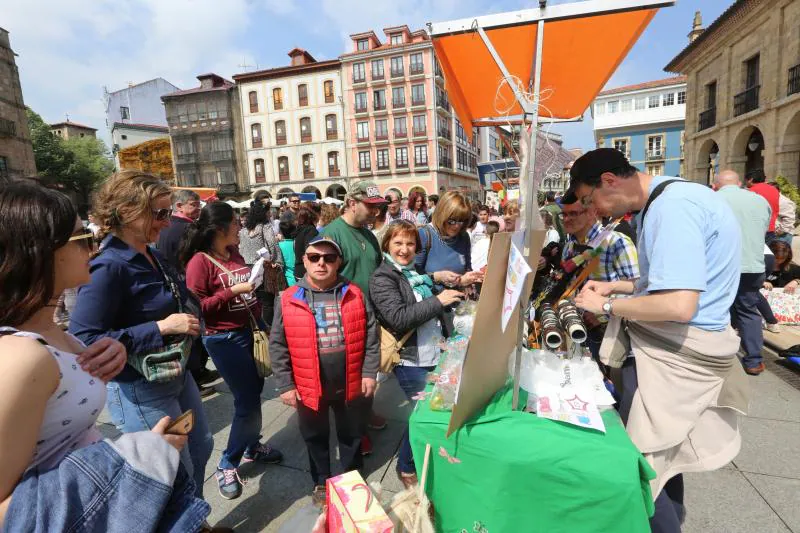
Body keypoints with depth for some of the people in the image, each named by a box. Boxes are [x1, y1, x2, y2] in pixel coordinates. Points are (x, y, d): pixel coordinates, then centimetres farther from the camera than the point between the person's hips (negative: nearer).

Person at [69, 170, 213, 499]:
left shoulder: (154, 256, 3)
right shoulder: (110, 267, -23)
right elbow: (83, 339, -28)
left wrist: (189, 318, -2)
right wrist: (161, 328, -29)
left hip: (176, 374, 9)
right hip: (139, 390, -9)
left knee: (201, 449, 25)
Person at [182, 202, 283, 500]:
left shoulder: (235, 254, 8)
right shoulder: (200, 261, -14)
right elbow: (196, 308, -18)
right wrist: (233, 292, -22)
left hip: (252, 330, 8)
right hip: (225, 339, -7)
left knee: (254, 392, 17)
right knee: (247, 400, -1)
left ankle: (252, 447, 39)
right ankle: (227, 466, 20)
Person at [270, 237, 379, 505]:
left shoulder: (354, 295, -7)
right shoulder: (289, 300, -9)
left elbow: (371, 335, -2)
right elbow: (277, 345, -5)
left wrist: (369, 372, -4)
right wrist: (285, 384, -6)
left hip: (351, 384, 1)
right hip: (308, 387, 0)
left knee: (352, 434, 21)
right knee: (316, 438, 21)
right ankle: (321, 482, 47)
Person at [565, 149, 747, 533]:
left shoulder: (672, 207, -23)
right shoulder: (661, 203, 11)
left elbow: (678, 305, -30)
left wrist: (606, 306, -17)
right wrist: (615, 286, 11)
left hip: (675, 353, -10)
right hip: (668, 346, 10)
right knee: (659, 451, 24)